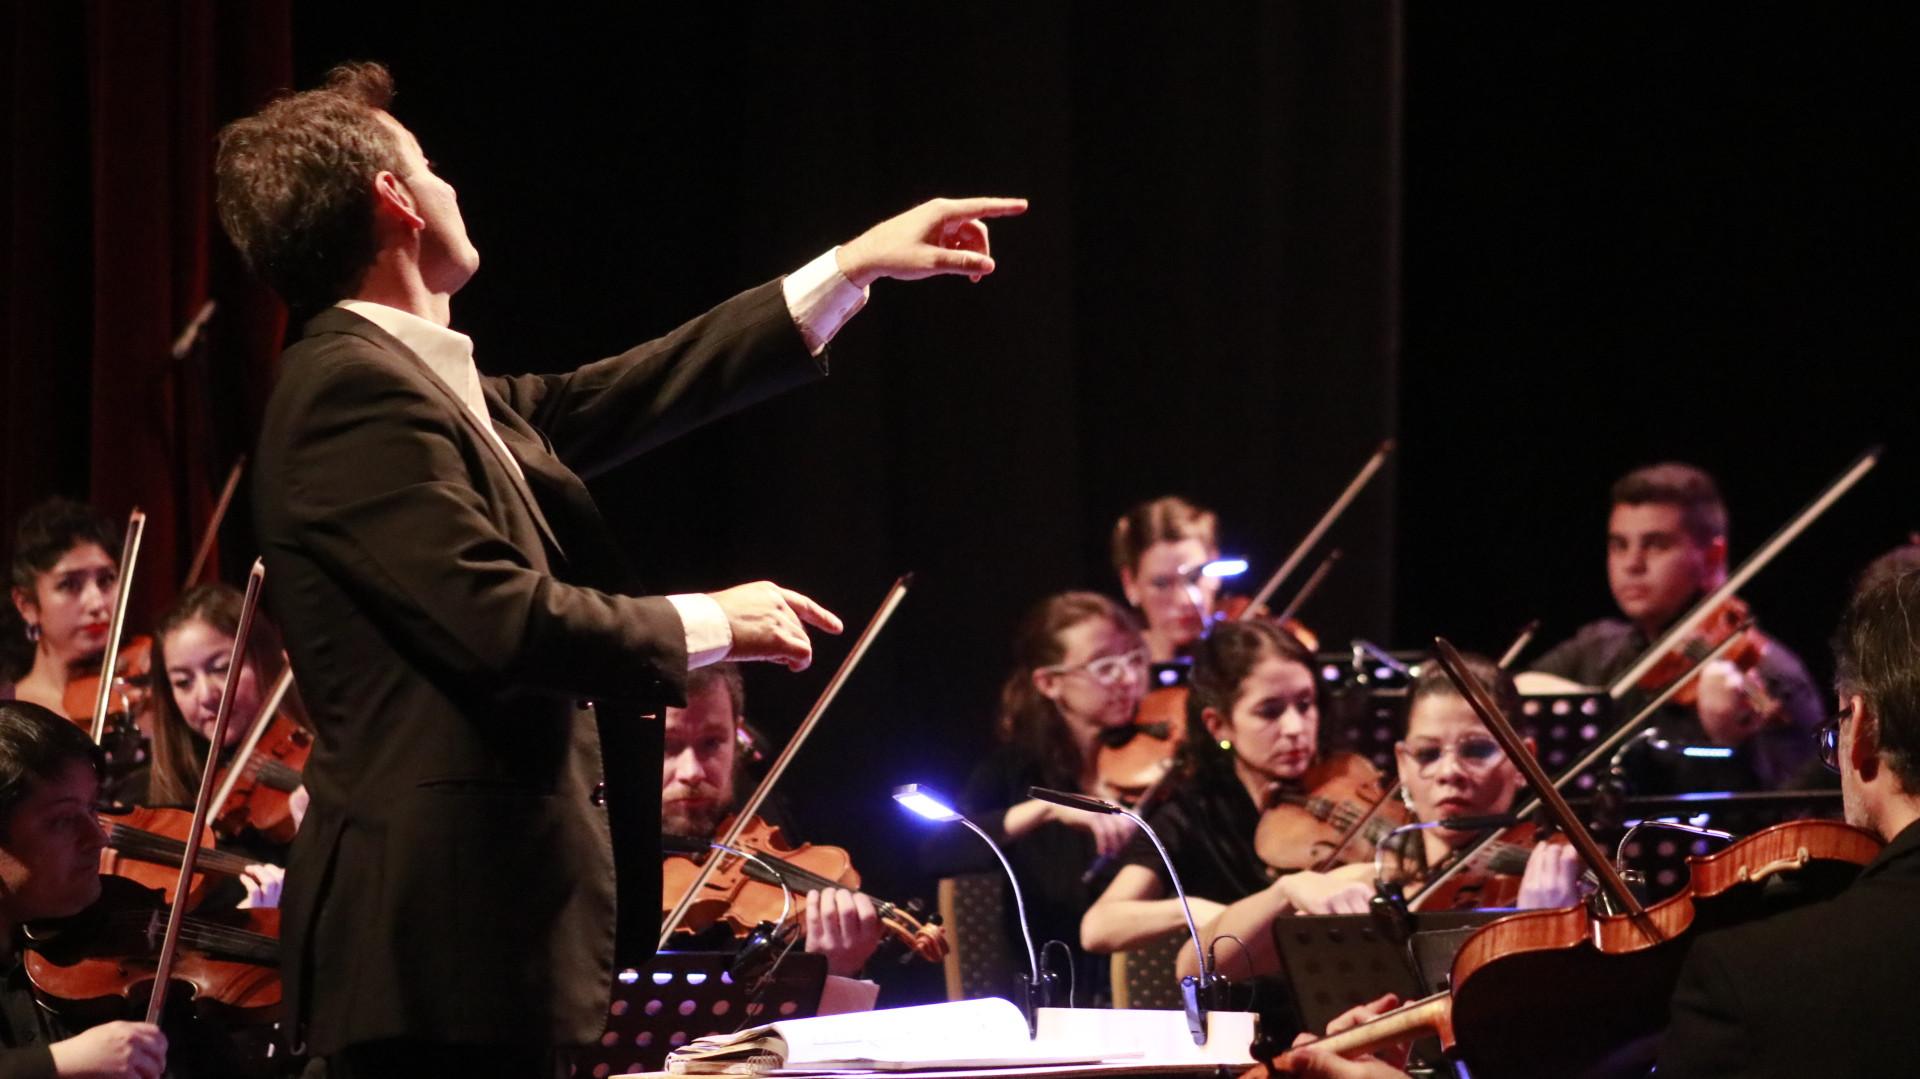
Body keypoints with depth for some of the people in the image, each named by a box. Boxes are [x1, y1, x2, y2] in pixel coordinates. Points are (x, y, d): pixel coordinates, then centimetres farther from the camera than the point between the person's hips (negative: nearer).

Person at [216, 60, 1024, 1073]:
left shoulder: (416, 382, 16)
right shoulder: (352, 394, -14)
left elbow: (629, 396, 25)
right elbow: (504, 622, -22)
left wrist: (852, 268, 30)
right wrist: (712, 625, -7)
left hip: (494, 906, 10)